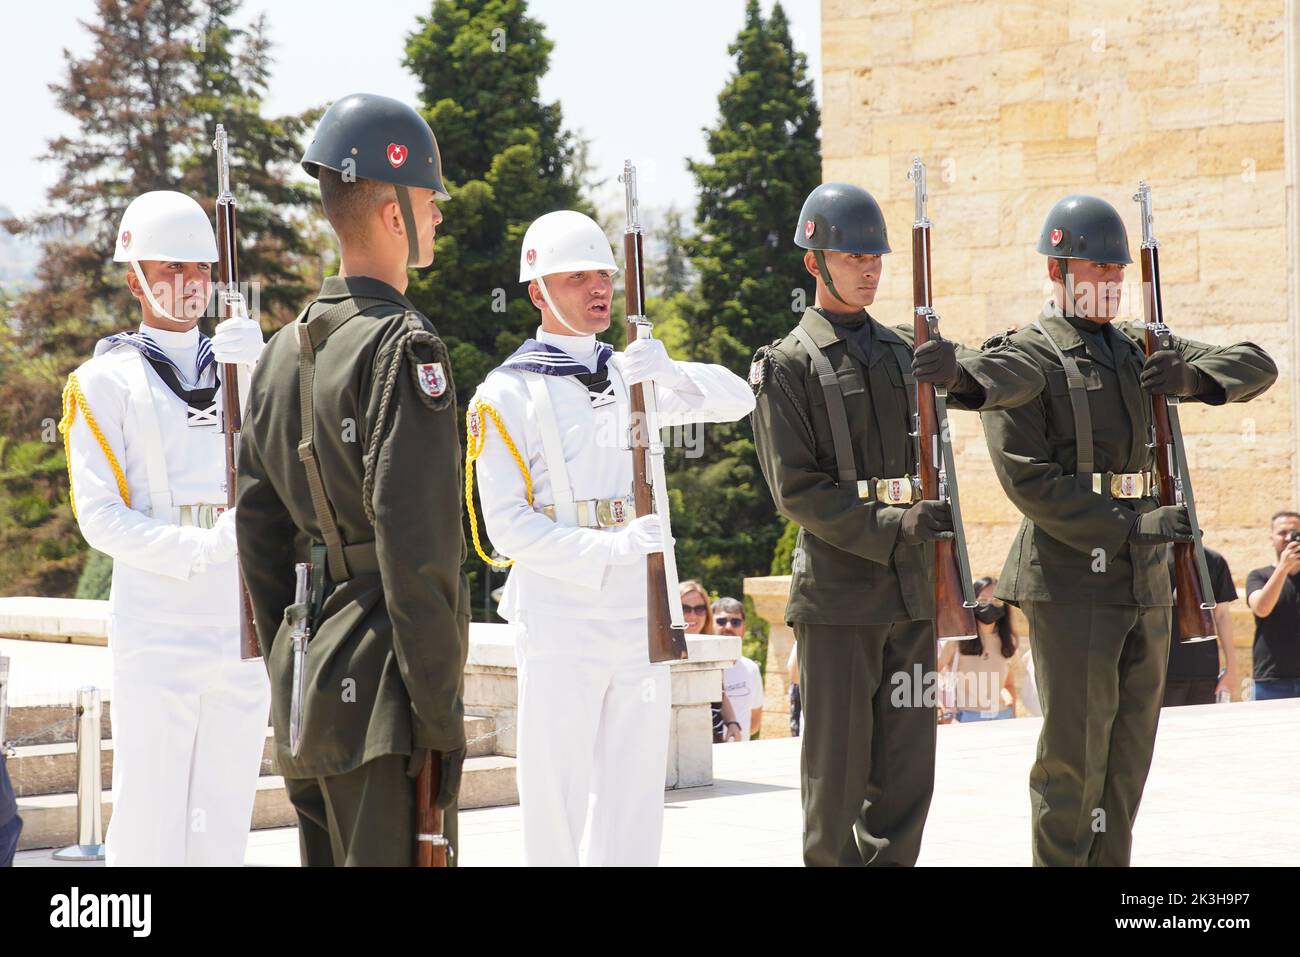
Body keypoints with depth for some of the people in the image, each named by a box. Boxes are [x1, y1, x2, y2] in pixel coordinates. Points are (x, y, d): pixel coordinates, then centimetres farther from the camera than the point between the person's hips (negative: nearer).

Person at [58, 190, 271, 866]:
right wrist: (202, 549, -20)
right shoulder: (105, 383, 2)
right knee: (148, 824, -6)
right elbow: (99, 516, -7)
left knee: (226, 823, 8)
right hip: (155, 627, -5)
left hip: (243, 627, 5)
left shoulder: (241, 367, 16)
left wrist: (251, 373, -13)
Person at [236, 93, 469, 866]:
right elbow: (418, 548, -18)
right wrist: (441, 712, -16)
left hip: (307, 692, 9)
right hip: (379, 687, -9)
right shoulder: (404, 348, -12)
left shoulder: (284, 353, 15)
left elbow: (260, 534, 18)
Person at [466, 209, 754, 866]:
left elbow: (735, 400, 9)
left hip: (640, 612, 6)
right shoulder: (508, 394, -3)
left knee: (637, 794, 8)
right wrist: (612, 549, -21)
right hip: (559, 613, -6)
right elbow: (508, 525, -9)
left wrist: (666, 370, -11)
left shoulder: (629, 376, 15)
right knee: (556, 797, -3)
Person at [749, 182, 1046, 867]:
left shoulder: (907, 352, 14)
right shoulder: (788, 366, -2)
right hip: (837, 595, -5)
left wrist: (957, 371, -17)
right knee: (837, 772, -1)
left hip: (912, 590, 5)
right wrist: (891, 527, -21)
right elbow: (795, 489, -9)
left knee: (907, 773, 6)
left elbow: (1022, 378, 5)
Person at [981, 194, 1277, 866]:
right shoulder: (1025, 356, -5)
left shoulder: (1139, 350, 15)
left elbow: (1256, 367, 17)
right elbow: (1026, 477, -14)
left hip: (1144, 581, 7)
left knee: (1130, 744, 9)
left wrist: (1192, 375, -6)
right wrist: (1130, 526, -19)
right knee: (1075, 748, -6)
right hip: (1070, 578, -7)